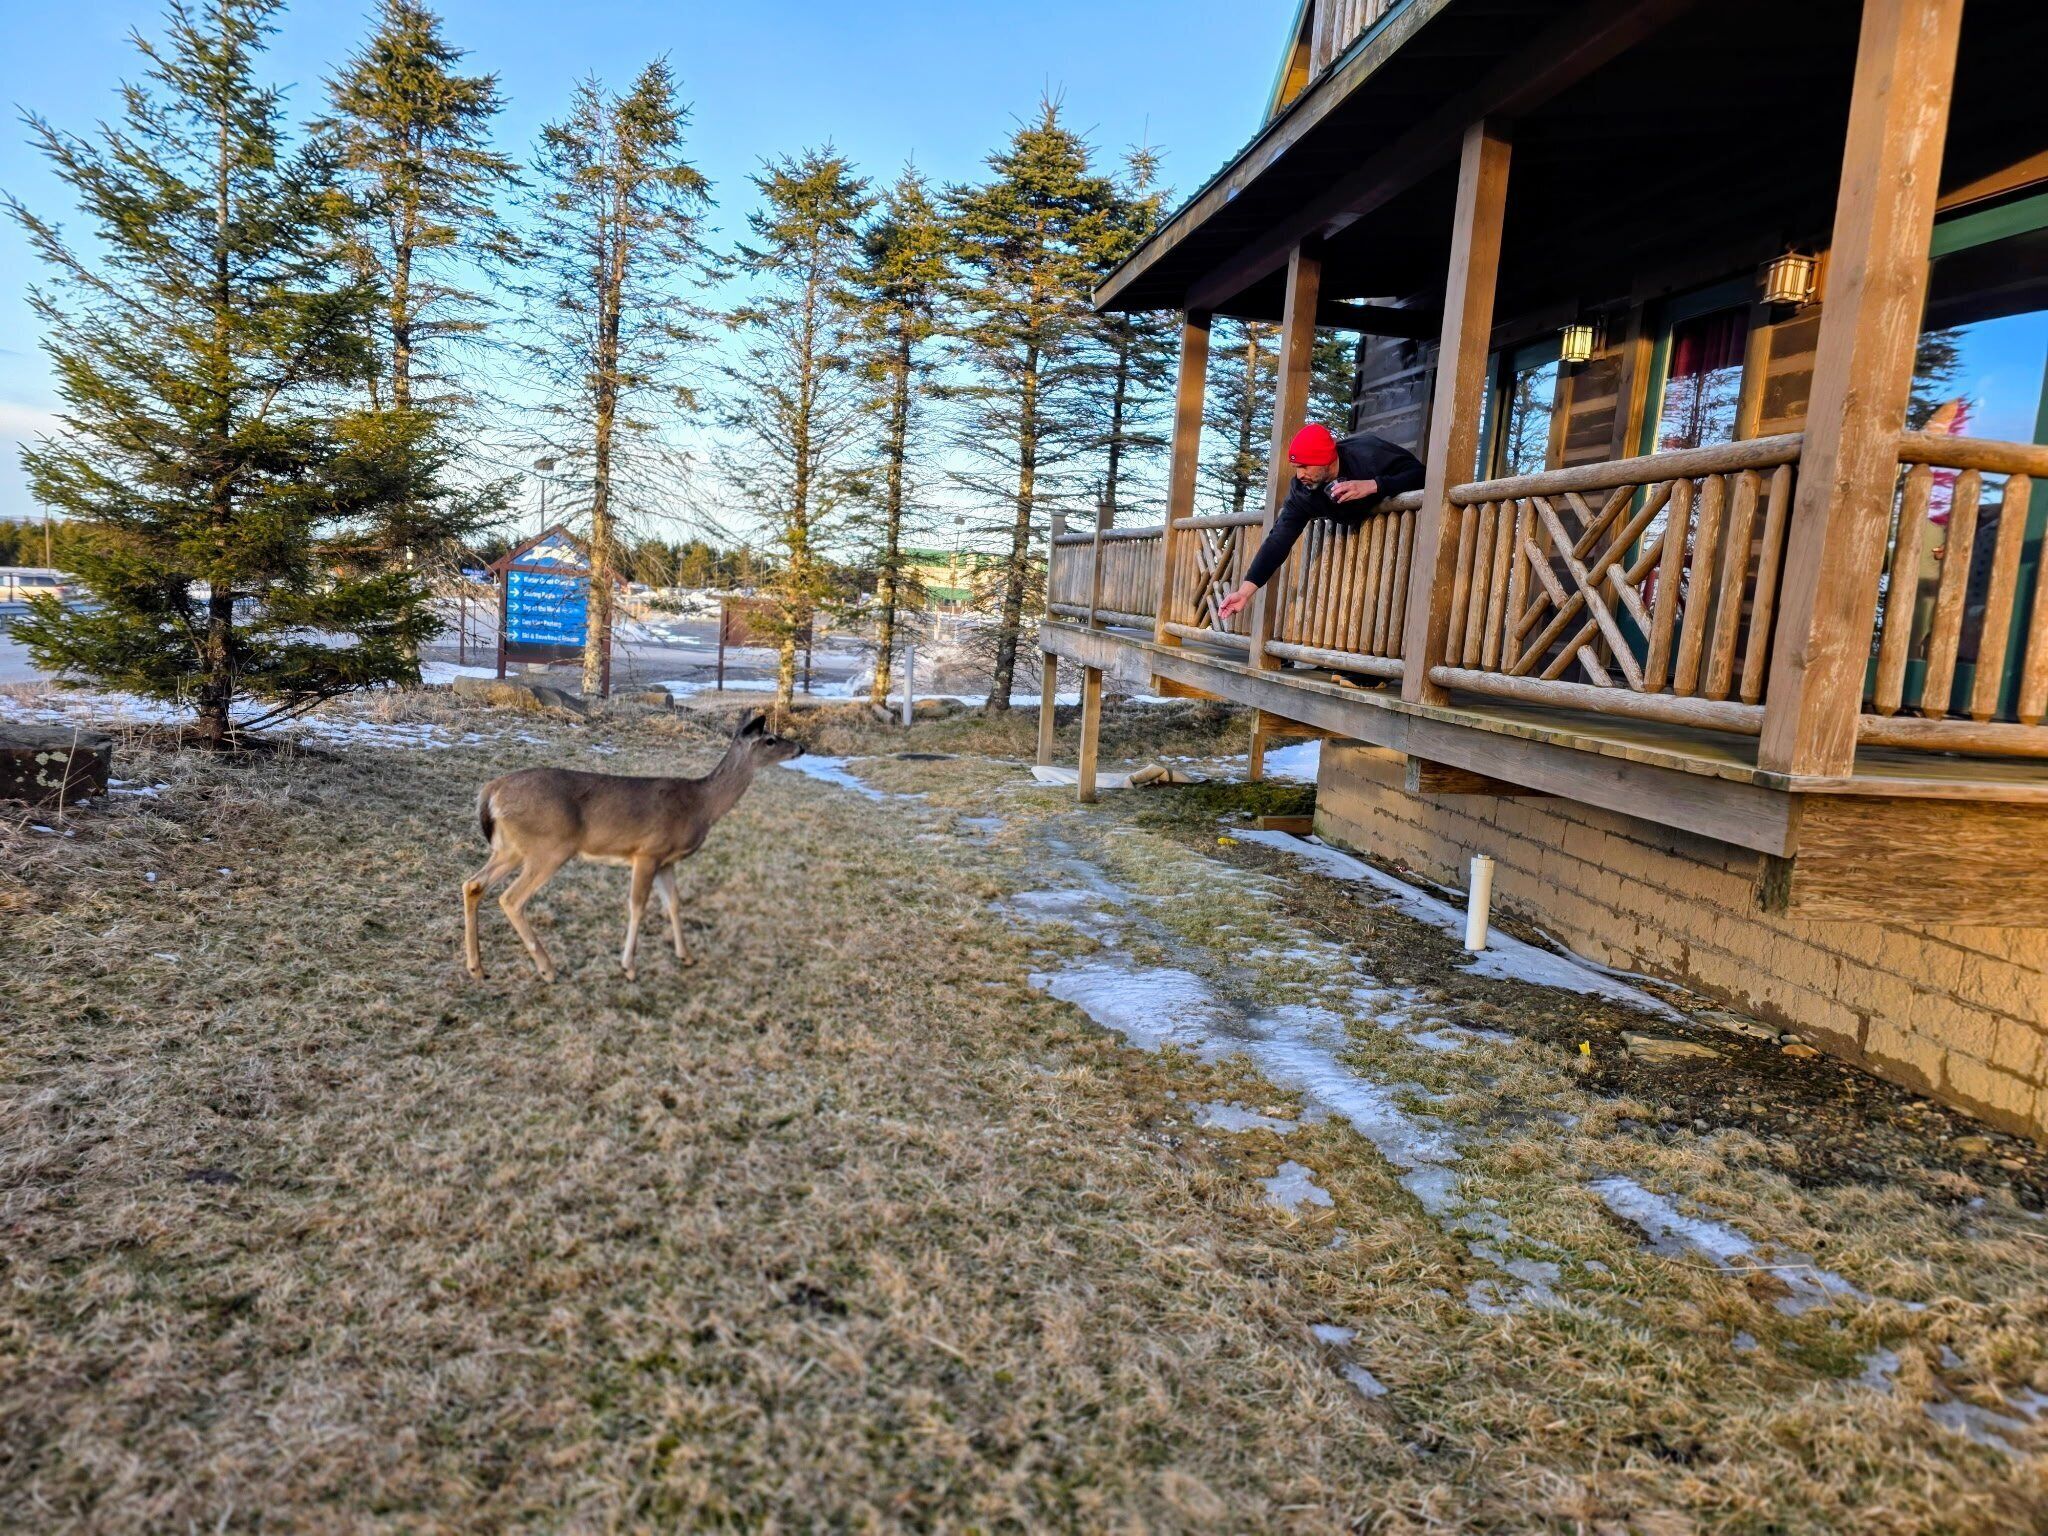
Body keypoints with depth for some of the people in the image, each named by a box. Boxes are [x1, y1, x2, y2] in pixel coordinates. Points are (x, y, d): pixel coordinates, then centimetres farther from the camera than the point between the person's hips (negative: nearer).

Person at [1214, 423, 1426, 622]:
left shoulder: (1369, 452, -37)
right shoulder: (1302, 491, -27)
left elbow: (1420, 474, -34)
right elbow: (1279, 539, -29)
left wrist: (1371, 485, -48)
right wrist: (1244, 591, -37)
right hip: (1361, 523, 3)